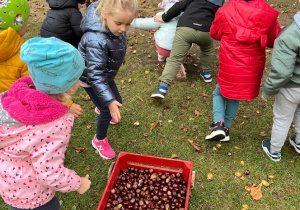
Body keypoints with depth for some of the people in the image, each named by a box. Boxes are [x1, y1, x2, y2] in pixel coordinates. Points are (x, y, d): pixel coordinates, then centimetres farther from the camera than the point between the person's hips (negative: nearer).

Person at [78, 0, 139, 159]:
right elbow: (95, 75, -39)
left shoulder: (115, 27, -17)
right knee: (108, 110, 0)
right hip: (90, 78, -7)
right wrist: (109, 101, -41)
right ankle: (99, 140, 27)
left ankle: (101, 108, 58)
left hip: (105, 74, 7)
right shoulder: (96, 41, -42)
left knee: (117, 101, 22)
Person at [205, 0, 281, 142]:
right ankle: (226, 128, 32)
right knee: (234, 96, 24)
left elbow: (214, 34, 5)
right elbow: (275, 41, 4)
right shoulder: (268, 13, -10)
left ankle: (218, 124, 2)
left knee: (219, 93, 23)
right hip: (253, 68, 2)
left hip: (230, 66, -2)